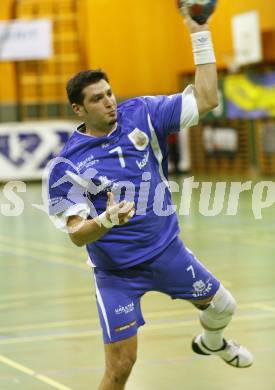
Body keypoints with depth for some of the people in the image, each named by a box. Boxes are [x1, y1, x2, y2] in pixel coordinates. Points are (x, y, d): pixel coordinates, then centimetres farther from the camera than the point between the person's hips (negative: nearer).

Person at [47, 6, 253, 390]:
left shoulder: (141, 113, -6)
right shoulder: (67, 166, -15)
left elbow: (206, 99, -9)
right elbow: (77, 234, -17)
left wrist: (200, 33, -14)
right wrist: (107, 220, -39)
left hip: (168, 250, 4)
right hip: (116, 272, -4)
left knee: (223, 306, 21)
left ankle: (210, 343, 57)